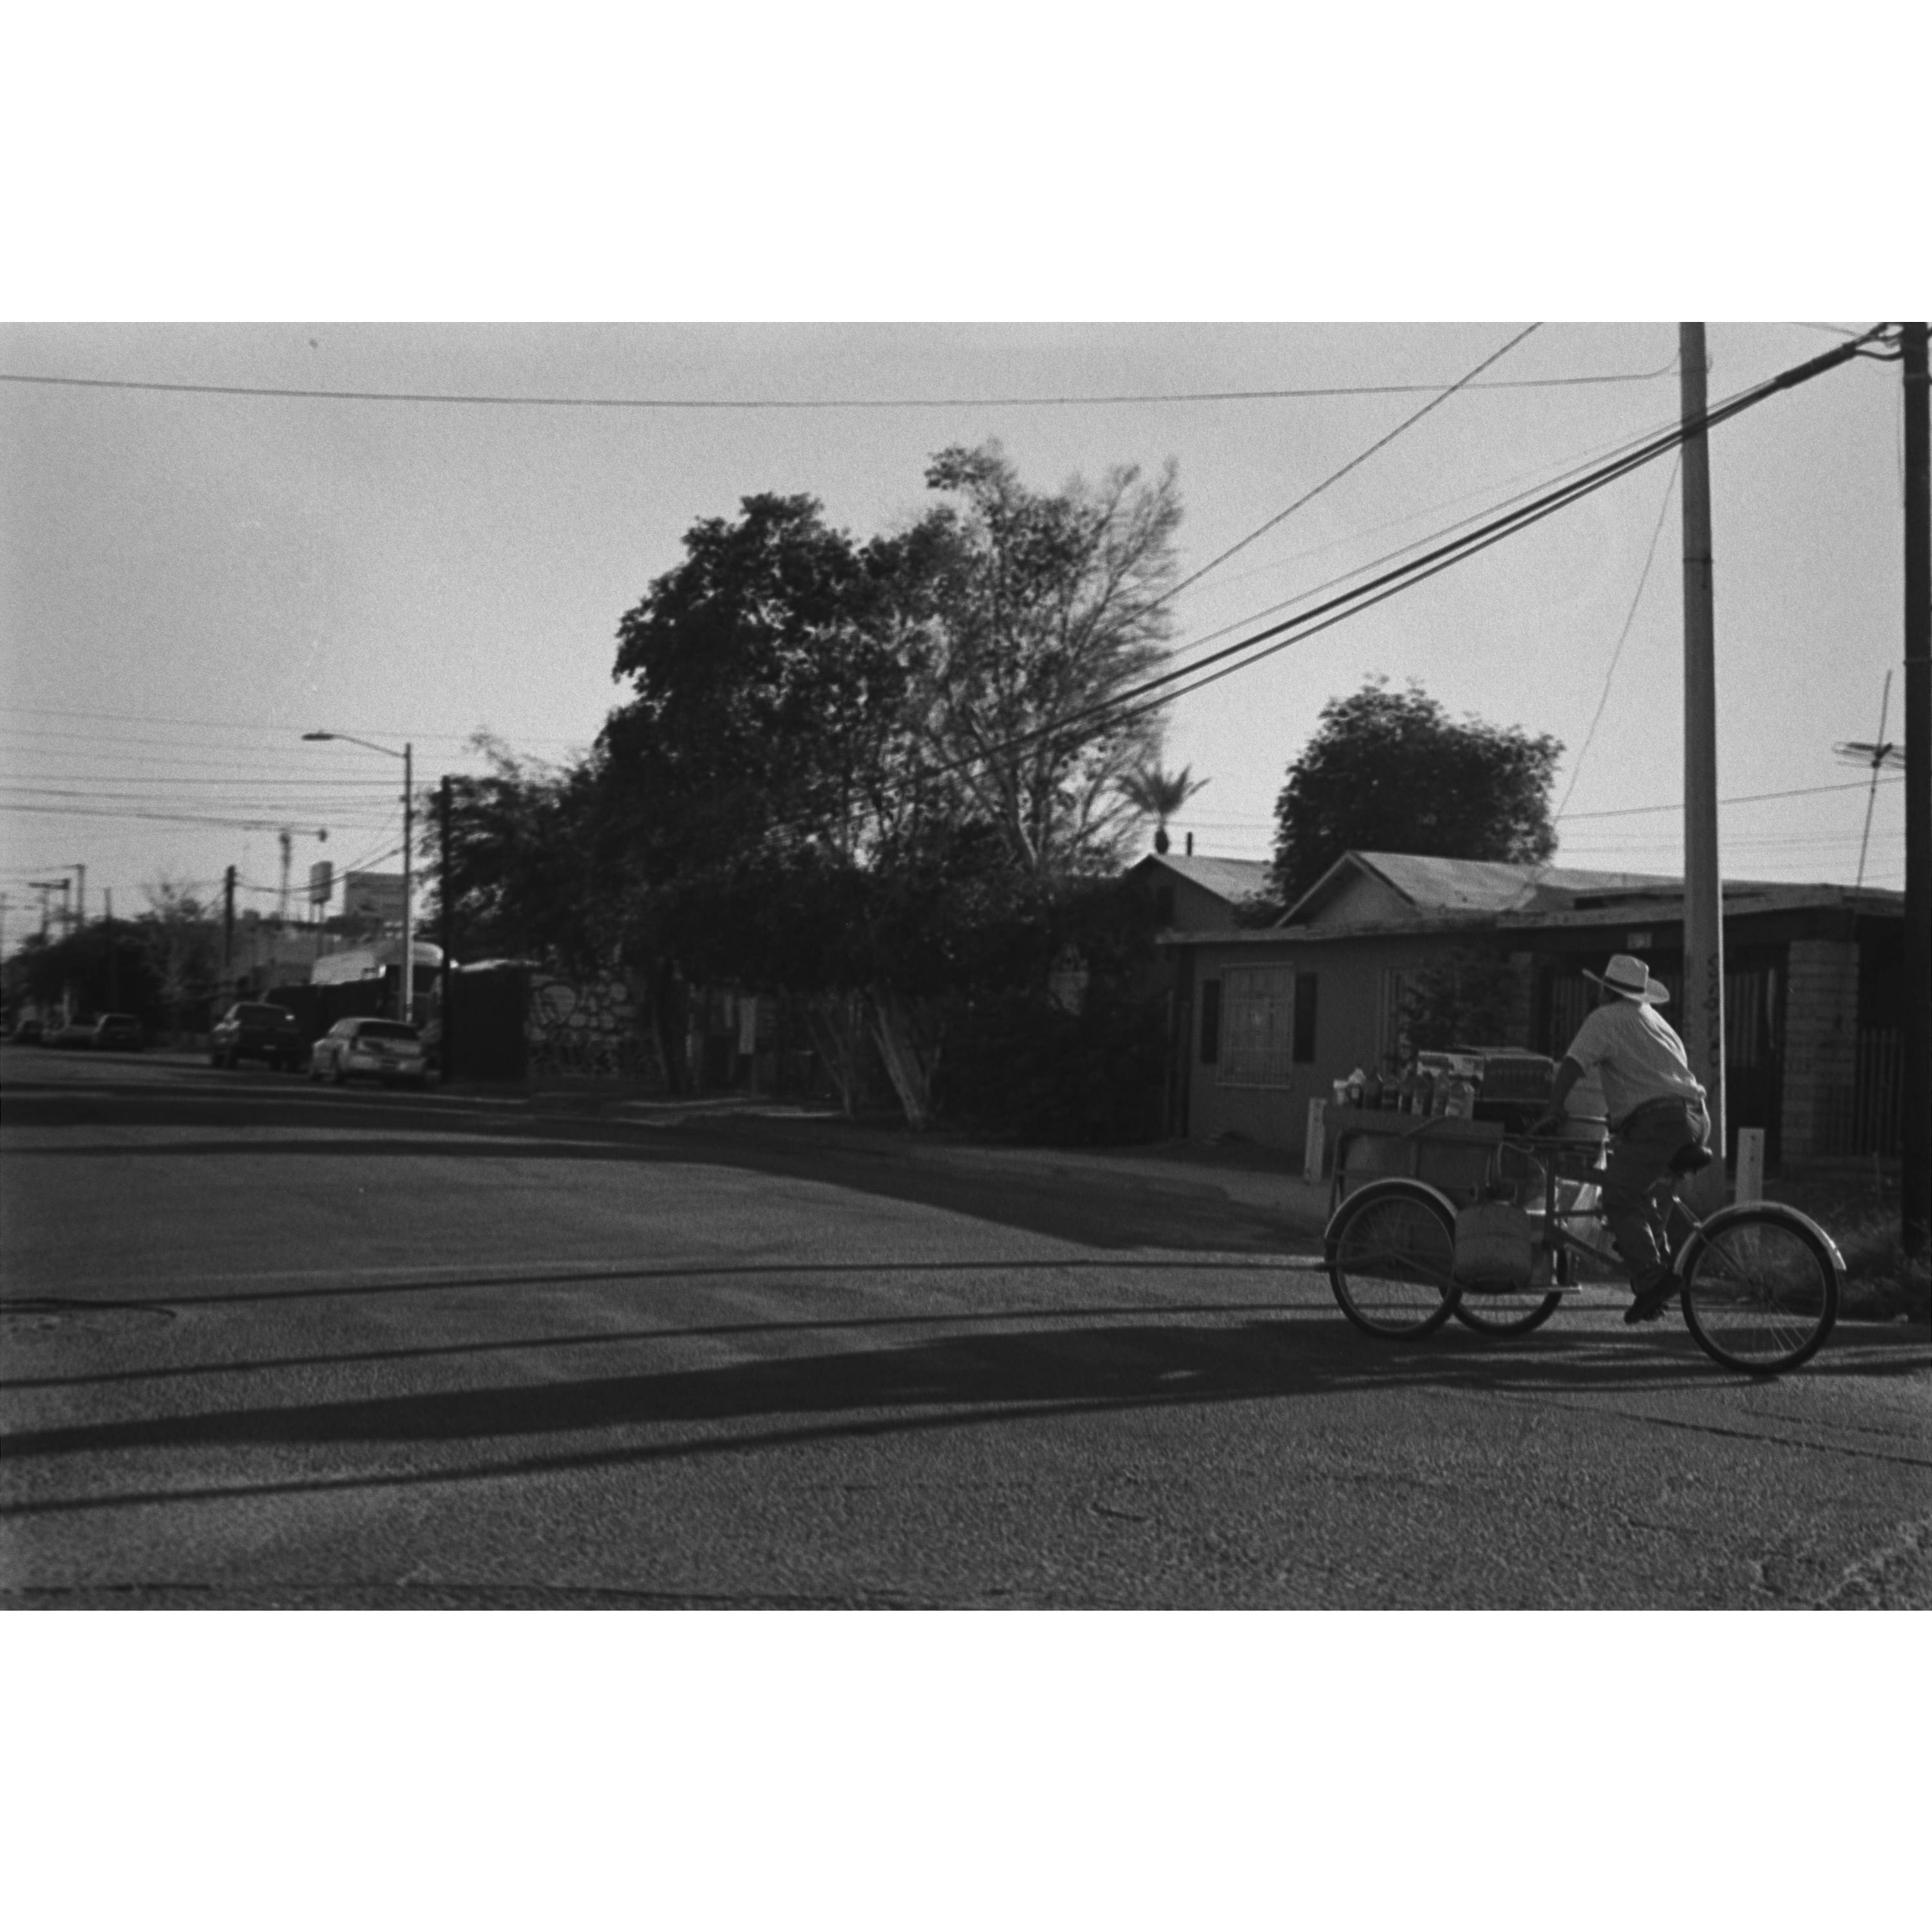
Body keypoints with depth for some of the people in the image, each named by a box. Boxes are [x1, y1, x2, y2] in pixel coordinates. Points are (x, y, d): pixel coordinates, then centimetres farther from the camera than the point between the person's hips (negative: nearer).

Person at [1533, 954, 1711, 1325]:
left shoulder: (1606, 1019, 3)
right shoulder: (1653, 1019, 29)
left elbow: (1572, 1066, -7)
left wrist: (1553, 1113, -8)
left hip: (1659, 1119, -9)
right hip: (1695, 1118, 9)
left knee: (1619, 1198, -8)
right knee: (1638, 1189, 23)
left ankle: (1651, 1280, -20)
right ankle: (1662, 1267, 13)